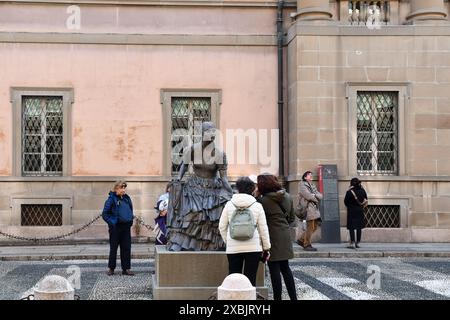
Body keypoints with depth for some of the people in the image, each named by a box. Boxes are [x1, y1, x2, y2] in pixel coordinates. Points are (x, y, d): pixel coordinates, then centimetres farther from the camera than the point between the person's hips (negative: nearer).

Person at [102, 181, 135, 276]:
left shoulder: (127, 198, 11)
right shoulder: (112, 199, -6)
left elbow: (130, 211, 24)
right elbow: (104, 214, -6)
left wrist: (131, 220, 11)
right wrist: (111, 222, -13)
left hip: (126, 226, 5)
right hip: (116, 227, -5)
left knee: (126, 248, 5)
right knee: (113, 248, 4)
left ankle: (126, 269, 11)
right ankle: (111, 268, 15)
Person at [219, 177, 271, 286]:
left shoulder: (229, 204, 2)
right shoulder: (257, 206, 0)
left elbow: (222, 226, 5)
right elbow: (263, 229, 3)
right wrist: (266, 248, 11)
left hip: (233, 248, 1)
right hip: (253, 248, -1)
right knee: (250, 279, 2)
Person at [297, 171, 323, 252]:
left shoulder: (312, 186, 22)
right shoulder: (303, 185, -2)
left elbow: (321, 196, 11)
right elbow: (308, 196, -15)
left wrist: (314, 196, -9)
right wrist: (316, 198, 0)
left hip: (315, 208, 9)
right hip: (308, 208, -8)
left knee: (315, 226, 9)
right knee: (310, 227, -9)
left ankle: (301, 240, 20)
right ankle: (307, 245, 0)